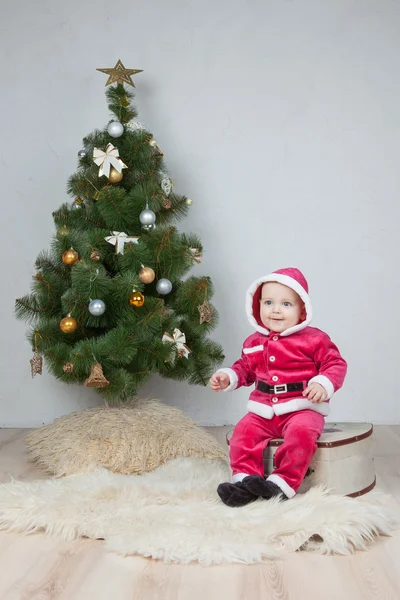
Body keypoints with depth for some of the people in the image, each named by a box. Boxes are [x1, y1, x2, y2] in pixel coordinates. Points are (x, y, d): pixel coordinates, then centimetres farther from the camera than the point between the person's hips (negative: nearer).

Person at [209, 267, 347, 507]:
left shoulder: (314, 339, -4)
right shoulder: (254, 342, 11)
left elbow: (336, 364, -4)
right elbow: (245, 368, 25)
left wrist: (323, 384, -22)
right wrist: (227, 377, 5)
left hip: (302, 408, -4)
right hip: (264, 410, 5)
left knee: (301, 432, -32)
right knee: (244, 431, -17)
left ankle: (283, 482, -24)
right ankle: (245, 479, -13)